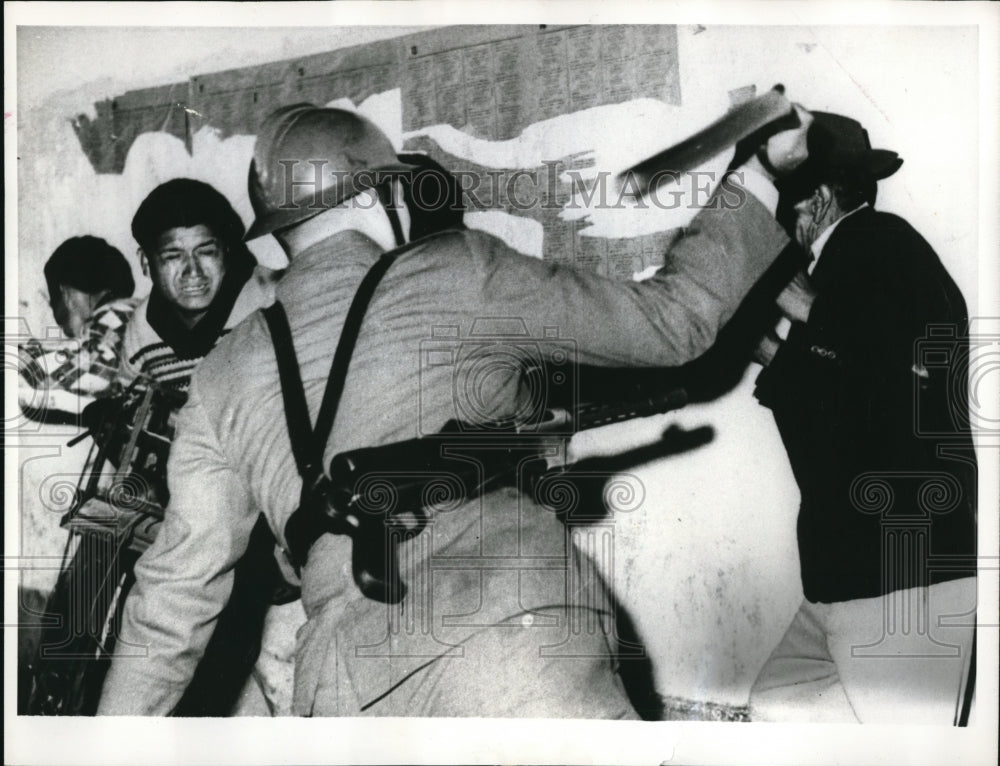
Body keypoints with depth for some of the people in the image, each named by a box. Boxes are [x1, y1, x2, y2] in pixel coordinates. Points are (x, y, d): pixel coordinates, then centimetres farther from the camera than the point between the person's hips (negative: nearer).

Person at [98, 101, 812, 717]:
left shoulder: (222, 379, 11)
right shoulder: (459, 273, 0)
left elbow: (178, 588, 12)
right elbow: (667, 320, 6)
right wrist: (757, 181, 19)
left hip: (347, 692, 5)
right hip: (519, 648, -4)